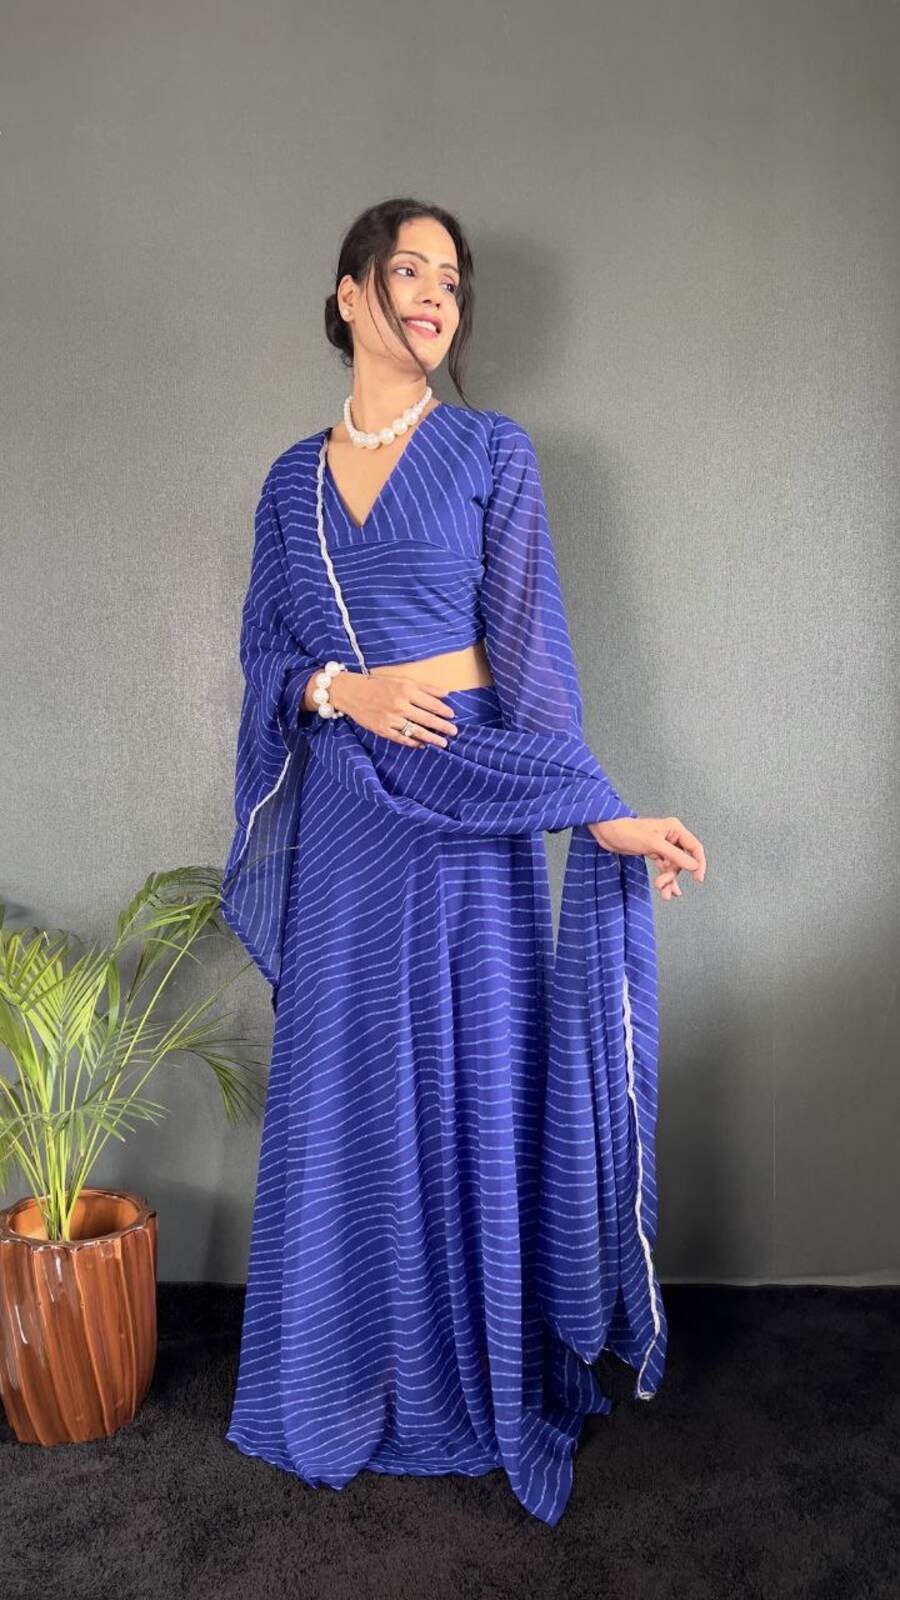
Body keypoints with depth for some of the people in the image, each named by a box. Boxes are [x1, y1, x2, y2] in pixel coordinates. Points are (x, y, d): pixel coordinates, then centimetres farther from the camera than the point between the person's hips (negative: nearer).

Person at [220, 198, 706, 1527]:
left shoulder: (491, 450, 1)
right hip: (342, 815, 3)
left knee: (473, 1089, 5)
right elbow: (265, 653, 10)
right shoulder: (294, 479, 11)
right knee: (346, 1096, 10)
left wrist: (599, 814, -10)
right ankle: (357, 1381, 30)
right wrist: (342, 689, -11)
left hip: (467, 810, -3)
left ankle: (489, 1383, 26)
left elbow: (532, 651, -3)